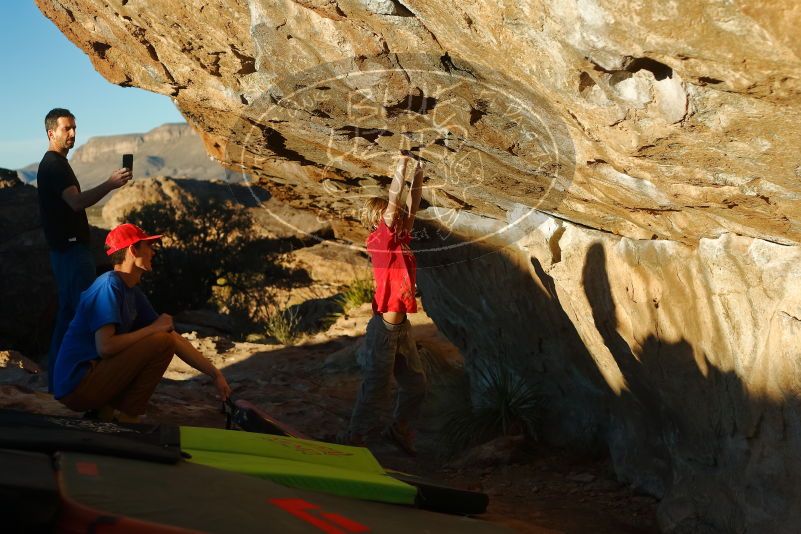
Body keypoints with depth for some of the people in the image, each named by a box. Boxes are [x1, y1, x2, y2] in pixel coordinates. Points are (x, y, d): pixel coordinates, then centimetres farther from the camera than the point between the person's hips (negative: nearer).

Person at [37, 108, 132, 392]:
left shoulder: (54, 164, 19)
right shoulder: (54, 165, -14)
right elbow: (77, 202, -30)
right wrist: (110, 184, -39)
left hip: (67, 249, 11)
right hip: (71, 250, -11)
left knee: (68, 313, 13)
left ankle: (57, 377, 18)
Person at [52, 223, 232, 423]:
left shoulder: (134, 293, 12)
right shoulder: (109, 286, -15)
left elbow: (177, 340, 13)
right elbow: (105, 347, -26)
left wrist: (215, 374, 10)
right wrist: (154, 328, -15)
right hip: (76, 386, -9)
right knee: (162, 341, -16)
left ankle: (107, 410, 8)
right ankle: (126, 419, -7)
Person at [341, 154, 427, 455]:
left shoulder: (401, 241, 10)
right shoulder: (380, 241, -10)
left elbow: (411, 208, 16)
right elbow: (393, 201, -17)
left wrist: (418, 176, 10)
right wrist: (401, 168, -11)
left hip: (402, 327, 8)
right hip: (385, 329, -8)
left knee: (416, 385, 15)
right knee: (375, 389, -1)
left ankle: (400, 430, 33)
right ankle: (354, 439, 11)